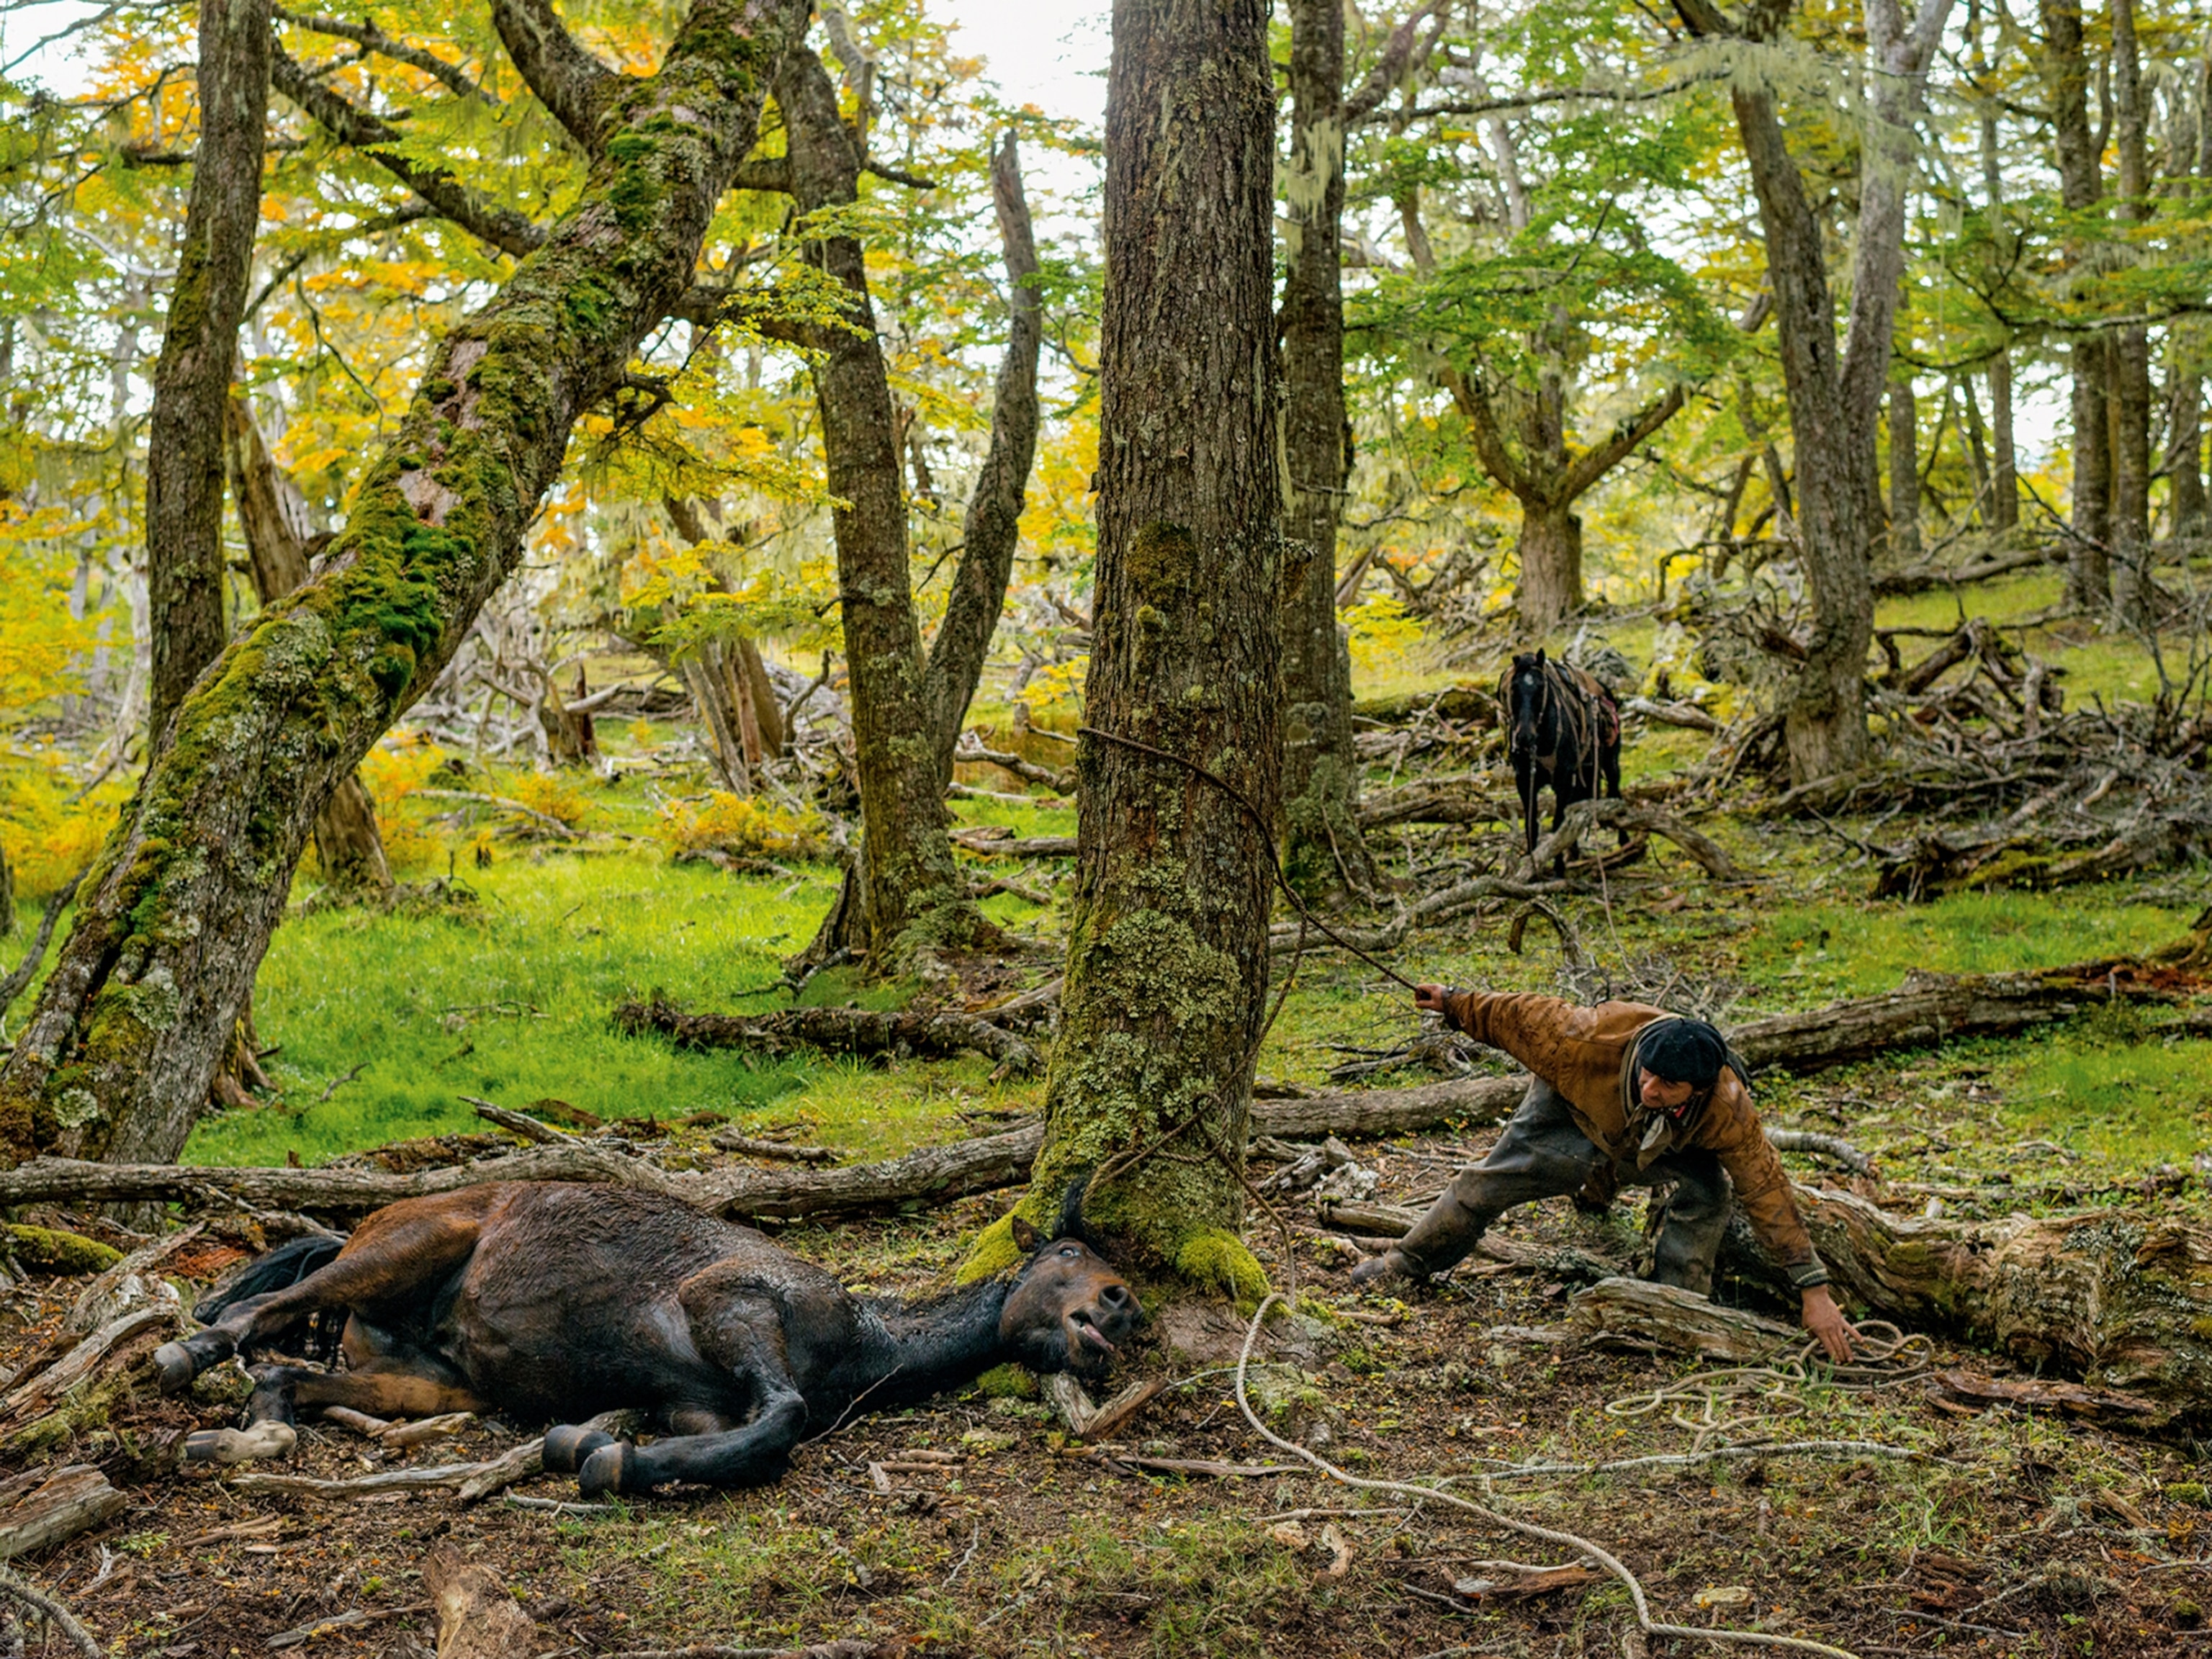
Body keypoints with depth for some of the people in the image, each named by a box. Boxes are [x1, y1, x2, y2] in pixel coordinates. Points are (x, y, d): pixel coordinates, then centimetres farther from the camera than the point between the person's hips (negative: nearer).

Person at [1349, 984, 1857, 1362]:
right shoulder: (1596, 1038, -45)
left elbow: (1769, 1196, -34)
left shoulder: (1728, 1112, -40)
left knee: (1708, 1193, -27)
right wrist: (1454, 1004, -14)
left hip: (1666, 1146, 0)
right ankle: (1409, 1261, 24)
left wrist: (1815, 1292, -34)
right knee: (1494, 1179, 0)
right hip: (1572, 1113, 0)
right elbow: (1525, 1018, -27)